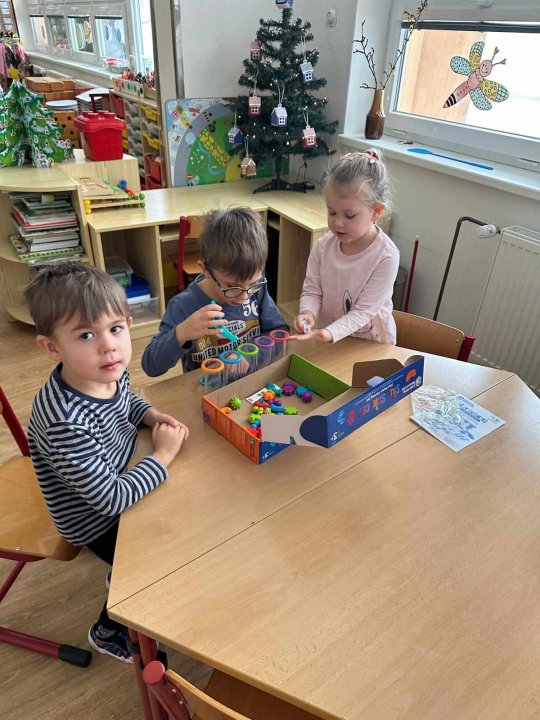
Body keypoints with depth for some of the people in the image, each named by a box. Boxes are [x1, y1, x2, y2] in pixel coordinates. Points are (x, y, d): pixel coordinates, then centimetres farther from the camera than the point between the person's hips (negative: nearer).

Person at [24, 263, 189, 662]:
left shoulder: (110, 372, -18)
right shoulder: (65, 422, -42)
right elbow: (110, 498, -33)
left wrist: (153, 416, -12)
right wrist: (164, 455, -24)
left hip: (120, 478, 7)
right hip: (94, 518, -7)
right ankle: (109, 631, 39)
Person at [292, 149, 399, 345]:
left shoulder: (386, 256, -18)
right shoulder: (323, 246, -5)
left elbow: (363, 311, -19)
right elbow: (311, 291, -1)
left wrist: (330, 333, -33)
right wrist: (308, 313, -23)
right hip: (325, 340, 2)